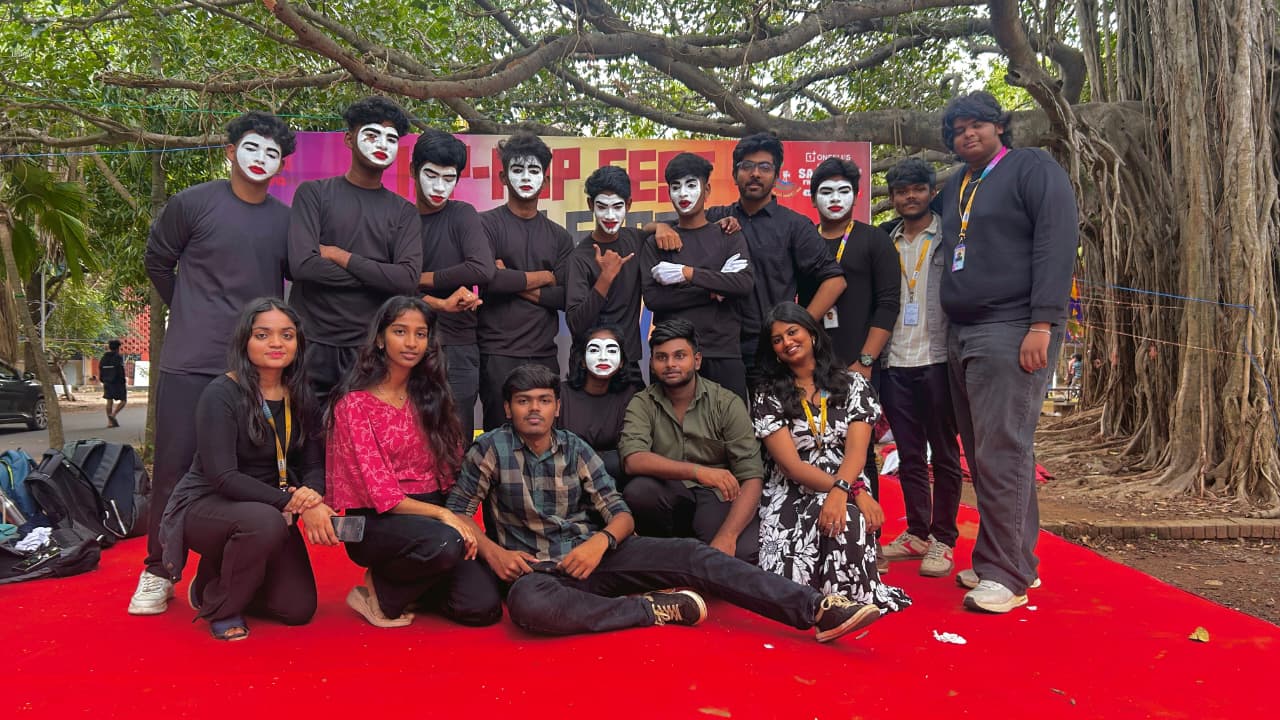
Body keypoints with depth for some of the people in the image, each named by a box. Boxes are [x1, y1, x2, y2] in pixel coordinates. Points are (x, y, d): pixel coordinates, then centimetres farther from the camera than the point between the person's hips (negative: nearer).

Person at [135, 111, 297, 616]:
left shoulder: (287, 220, 5)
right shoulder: (194, 203, -2)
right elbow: (157, 263, 9)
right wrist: (194, 317, 12)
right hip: (190, 363, -2)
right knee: (174, 468, 3)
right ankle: (157, 573, 17)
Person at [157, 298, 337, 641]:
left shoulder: (301, 399, 0)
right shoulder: (221, 394, -19)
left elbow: (315, 464, -2)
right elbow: (222, 476, -26)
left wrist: (311, 495, -27)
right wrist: (292, 502, -34)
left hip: (270, 511, 6)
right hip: (205, 505, -6)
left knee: (298, 609, -2)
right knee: (265, 521, -39)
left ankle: (212, 582, 26)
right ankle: (219, 610, -9)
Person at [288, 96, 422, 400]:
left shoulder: (404, 212, 9)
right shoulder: (313, 193, 4)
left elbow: (408, 280, -7)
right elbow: (302, 265, -11)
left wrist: (339, 256, -7)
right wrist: (379, 277, -5)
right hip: (312, 346, -1)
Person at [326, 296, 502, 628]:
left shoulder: (430, 395, 11)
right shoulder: (356, 402, -7)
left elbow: (451, 470, 8)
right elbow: (380, 492, -13)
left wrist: (462, 521, -8)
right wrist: (441, 514, -21)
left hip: (433, 513, 5)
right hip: (376, 523, -5)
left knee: (483, 607, -15)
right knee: (444, 544, -37)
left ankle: (407, 583, 14)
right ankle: (378, 593, -7)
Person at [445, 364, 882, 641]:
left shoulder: (576, 450, 8)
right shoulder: (490, 448, 0)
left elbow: (621, 515, 4)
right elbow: (457, 513, 1)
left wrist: (600, 541, -19)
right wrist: (492, 552, -18)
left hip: (590, 553, 3)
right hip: (536, 568, -3)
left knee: (691, 555, -18)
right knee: (527, 603, -42)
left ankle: (817, 610, -26)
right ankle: (656, 608, -26)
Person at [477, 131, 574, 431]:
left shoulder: (558, 236, 13)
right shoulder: (487, 224, 2)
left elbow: (567, 297, 3)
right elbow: (485, 279, -15)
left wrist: (515, 283, -7)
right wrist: (541, 278, -3)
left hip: (544, 354, 4)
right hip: (498, 353, -4)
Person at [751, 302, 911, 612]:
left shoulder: (852, 384, 6)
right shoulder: (768, 395, 3)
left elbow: (856, 453, -7)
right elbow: (792, 465, -9)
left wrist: (840, 492, -30)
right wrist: (856, 492, -21)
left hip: (845, 489, 1)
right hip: (790, 497, 0)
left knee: (847, 519, -38)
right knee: (791, 584, -28)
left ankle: (848, 599, -11)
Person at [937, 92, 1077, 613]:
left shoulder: (1033, 168, -1)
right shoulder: (953, 189, 20)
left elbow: (1057, 243, -11)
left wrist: (1042, 324, -19)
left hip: (1012, 333, -8)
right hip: (961, 336, 8)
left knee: (1001, 454, -11)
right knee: (983, 457, 9)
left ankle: (1007, 574, -3)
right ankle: (1017, 560, 18)